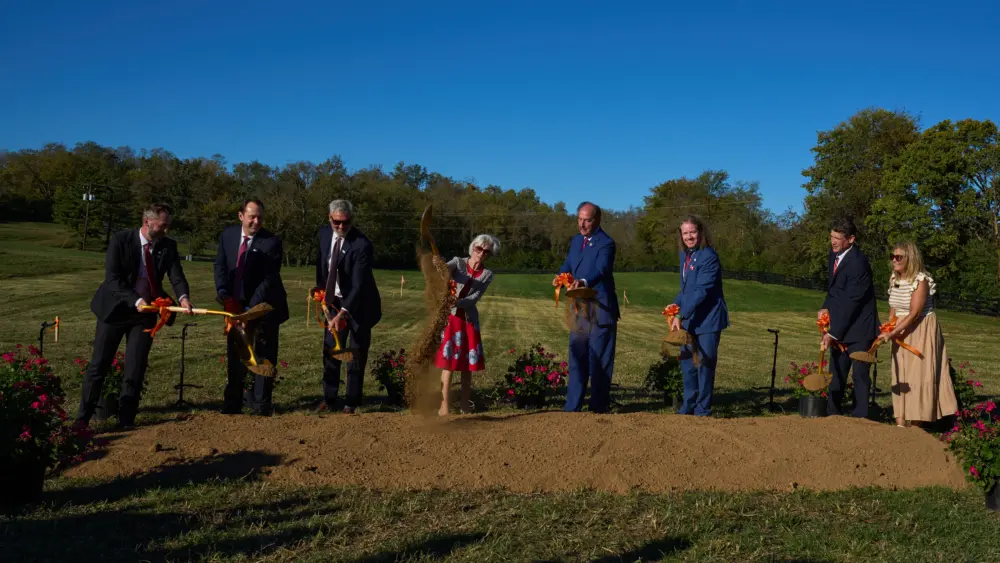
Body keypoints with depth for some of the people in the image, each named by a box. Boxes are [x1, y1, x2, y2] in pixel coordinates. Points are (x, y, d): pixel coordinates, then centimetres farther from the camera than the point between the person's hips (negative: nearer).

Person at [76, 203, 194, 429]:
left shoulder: (168, 246, -3)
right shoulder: (120, 240, -12)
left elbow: (177, 276, -10)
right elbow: (112, 278, -16)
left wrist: (183, 297, -31)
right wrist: (136, 300, -28)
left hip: (145, 313, 2)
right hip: (115, 309, -2)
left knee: (135, 369, 3)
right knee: (98, 366, 3)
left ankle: (126, 421, 13)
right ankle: (82, 419, 12)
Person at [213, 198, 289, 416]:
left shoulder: (272, 242, -19)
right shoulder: (228, 234, -2)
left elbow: (268, 279, -24)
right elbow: (220, 264, 1)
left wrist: (251, 308, -31)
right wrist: (222, 289, -18)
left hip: (264, 306, -4)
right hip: (236, 304, 4)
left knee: (264, 356, 3)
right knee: (235, 355, 12)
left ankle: (260, 403, 14)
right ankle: (232, 404, 24)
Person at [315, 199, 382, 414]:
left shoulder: (362, 245, -25)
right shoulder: (324, 233, -6)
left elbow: (359, 285, -30)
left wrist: (343, 313, -39)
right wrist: (320, 288, 7)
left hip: (359, 304, -5)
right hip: (334, 301, 5)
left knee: (356, 355, 3)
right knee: (330, 351, 9)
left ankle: (351, 402, 15)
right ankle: (328, 398, 22)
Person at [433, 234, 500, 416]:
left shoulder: (487, 275, 1)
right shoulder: (458, 262, -2)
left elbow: (474, 299, -11)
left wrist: (457, 302, -28)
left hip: (469, 319, 3)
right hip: (450, 316, -3)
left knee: (468, 362, 8)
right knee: (448, 360, -6)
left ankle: (465, 402, 20)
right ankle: (444, 404, -5)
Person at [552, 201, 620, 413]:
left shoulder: (606, 243, -13)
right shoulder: (576, 241, 13)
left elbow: (601, 269, -29)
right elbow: (568, 264, 11)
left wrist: (584, 282, -48)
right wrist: (561, 276, -12)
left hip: (600, 310, -7)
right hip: (580, 308, 7)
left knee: (599, 360, 1)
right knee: (577, 358, 11)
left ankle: (599, 407, 12)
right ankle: (572, 407, 19)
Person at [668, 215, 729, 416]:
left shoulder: (709, 256, -17)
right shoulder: (685, 255, 10)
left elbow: (702, 291, -24)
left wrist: (681, 315, -26)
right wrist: (676, 305, 5)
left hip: (707, 319, -8)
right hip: (689, 319, 8)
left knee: (705, 364, 0)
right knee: (687, 362, 14)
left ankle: (703, 409, 11)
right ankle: (689, 405, 26)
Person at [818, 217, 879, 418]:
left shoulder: (858, 263, -22)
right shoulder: (834, 253, 5)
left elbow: (850, 302, -23)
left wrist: (833, 334, -22)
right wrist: (825, 307, 2)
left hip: (858, 328, -8)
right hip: (839, 326, 8)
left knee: (860, 375, 0)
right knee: (836, 373, 12)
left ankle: (859, 417, 6)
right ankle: (831, 414, 19)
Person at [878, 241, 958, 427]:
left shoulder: (921, 281, -18)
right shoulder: (894, 279, 5)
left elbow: (914, 314, -22)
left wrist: (891, 334, -24)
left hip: (921, 331, -7)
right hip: (901, 332, 7)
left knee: (919, 375, -5)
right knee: (900, 376, 5)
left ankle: (917, 424, 0)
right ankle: (901, 422, 7)